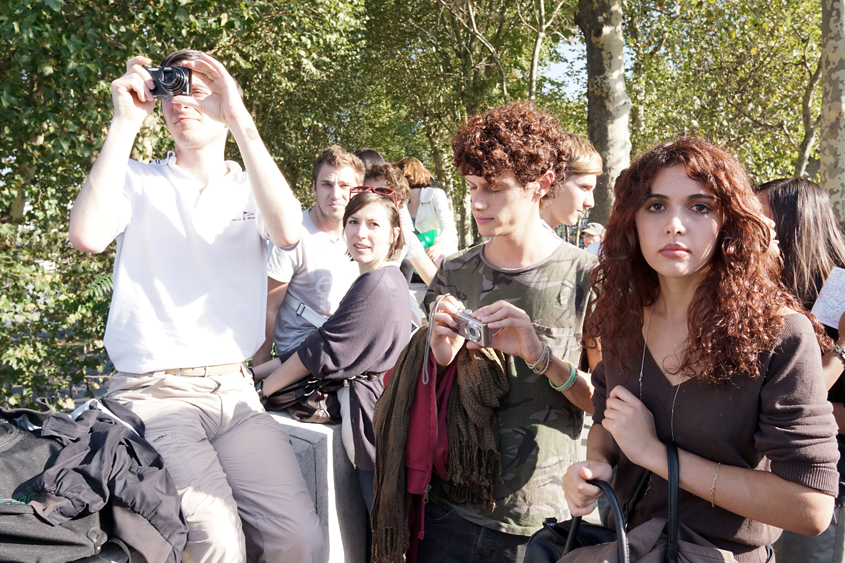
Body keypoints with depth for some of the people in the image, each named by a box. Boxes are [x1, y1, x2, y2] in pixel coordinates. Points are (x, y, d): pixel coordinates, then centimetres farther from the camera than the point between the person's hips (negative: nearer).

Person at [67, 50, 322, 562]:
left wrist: (240, 121, -13)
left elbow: (287, 231, -12)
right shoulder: (137, 181, 9)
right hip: (153, 390, -2)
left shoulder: (251, 190, 12)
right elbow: (88, 236, -14)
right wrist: (126, 122, -9)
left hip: (235, 389, 3)